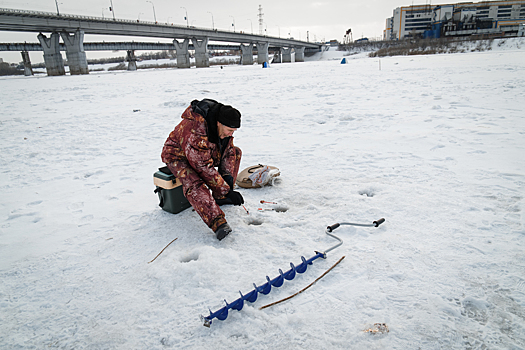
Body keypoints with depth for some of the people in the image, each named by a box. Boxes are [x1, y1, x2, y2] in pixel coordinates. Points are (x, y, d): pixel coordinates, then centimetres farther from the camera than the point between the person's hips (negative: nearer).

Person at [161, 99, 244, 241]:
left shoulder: (224, 126, -14)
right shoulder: (195, 132, -39)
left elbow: (229, 149, 0)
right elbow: (204, 167, -36)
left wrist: (227, 174, -16)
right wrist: (227, 191, -33)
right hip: (178, 156, -8)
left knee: (236, 152, -3)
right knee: (194, 185, -35)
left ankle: (220, 197, -5)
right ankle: (218, 223, -45)